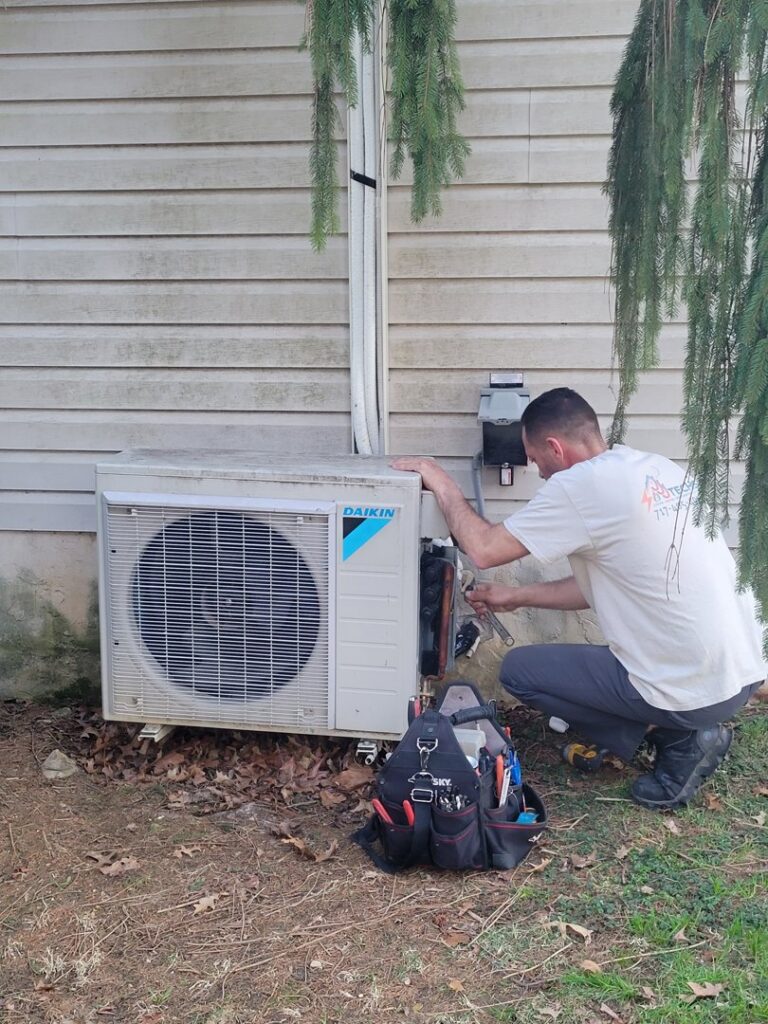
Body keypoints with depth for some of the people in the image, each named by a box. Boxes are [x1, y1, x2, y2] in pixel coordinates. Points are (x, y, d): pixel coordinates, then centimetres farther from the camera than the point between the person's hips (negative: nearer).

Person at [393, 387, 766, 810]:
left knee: (518, 670, 8)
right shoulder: (658, 469, 8)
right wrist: (516, 597, 21)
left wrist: (439, 480, 3)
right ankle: (686, 729, 14)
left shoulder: (580, 485, -17)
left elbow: (483, 549, -11)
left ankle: (678, 740, 4)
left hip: (694, 692, -8)